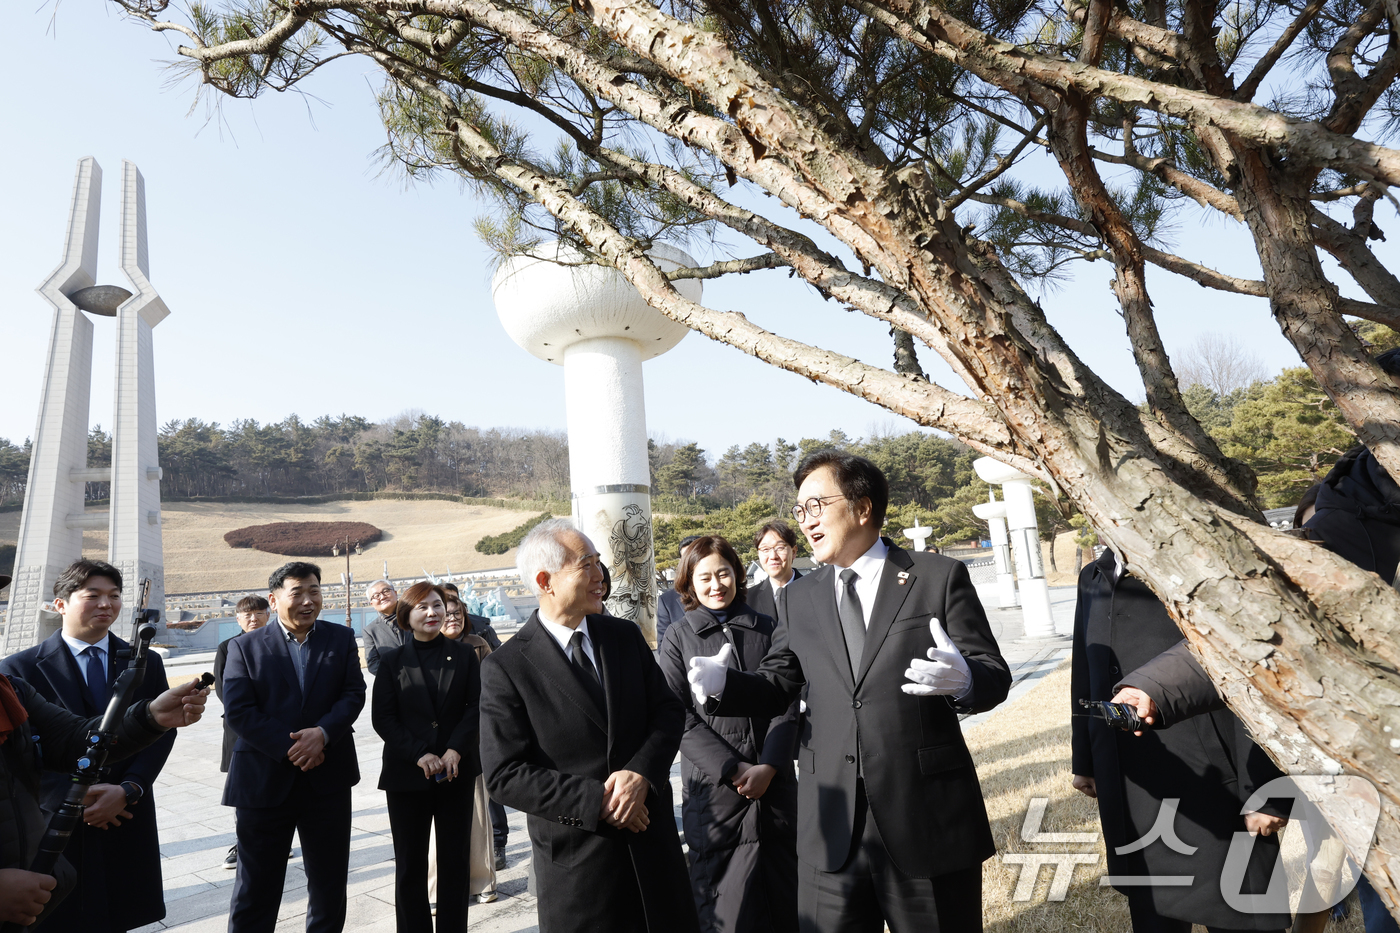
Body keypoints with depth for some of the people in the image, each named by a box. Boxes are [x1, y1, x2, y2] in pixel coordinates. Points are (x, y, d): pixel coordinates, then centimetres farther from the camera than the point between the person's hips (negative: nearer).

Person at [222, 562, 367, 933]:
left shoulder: (342, 639, 4)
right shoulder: (244, 647, 0)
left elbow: (354, 694, -3)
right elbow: (237, 711, -9)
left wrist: (323, 732, -21)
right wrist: (291, 749, -17)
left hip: (328, 779, 2)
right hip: (264, 780, -1)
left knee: (330, 882, 15)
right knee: (255, 887, 10)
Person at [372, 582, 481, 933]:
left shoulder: (464, 656, 3)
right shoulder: (392, 661, 2)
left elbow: (477, 706, -1)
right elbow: (382, 718, -2)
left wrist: (455, 750, -14)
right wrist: (419, 754, -13)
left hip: (457, 772, 1)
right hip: (407, 774, 0)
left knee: (455, 860, 8)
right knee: (410, 864, 8)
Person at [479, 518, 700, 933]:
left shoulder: (626, 636, 2)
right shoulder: (505, 667, -12)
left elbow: (669, 711, 2)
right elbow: (505, 775, -13)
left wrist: (640, 772, -16)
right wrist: (596, 801, -18)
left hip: (653, 841, 4)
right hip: (575, 856, -4)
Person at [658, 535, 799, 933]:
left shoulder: (767, 628, 6)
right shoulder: (678, 638, 2)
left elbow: (788, 703, 2)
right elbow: (680, 716, -4)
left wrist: (768, 767, -10)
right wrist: (733, 770, -12)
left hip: (776, 784, 2)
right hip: (713, 790, -2)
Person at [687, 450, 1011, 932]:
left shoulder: (940, 577, -3)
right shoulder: (801, 597, 8)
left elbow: (994, 675, -5)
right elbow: (778, 685, 11)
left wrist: (961, 680, -27)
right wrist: (724, 684, -9)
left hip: (929, 822, -2)